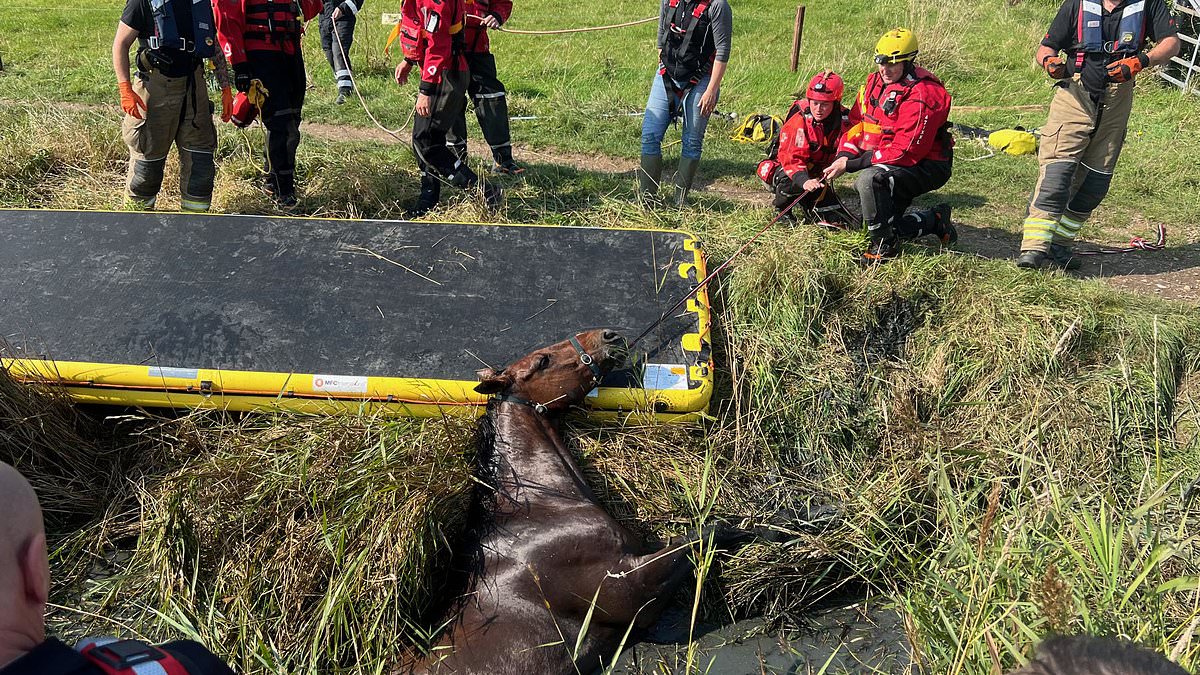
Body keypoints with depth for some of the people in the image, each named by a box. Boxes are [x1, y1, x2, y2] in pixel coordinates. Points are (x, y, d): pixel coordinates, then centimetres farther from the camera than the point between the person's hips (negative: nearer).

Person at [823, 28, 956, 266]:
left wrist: (852, 165, -27)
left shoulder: (921, 95, -24)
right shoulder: (875, 81, 2)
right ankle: (935, 220, 32)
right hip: (888, 165, 9)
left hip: (927, 167, -9)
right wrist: (844, 156, -14)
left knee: (869, 179, -36)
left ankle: (885, 246, -19)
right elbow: (857, 122, 7)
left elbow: (905, 151, -28)